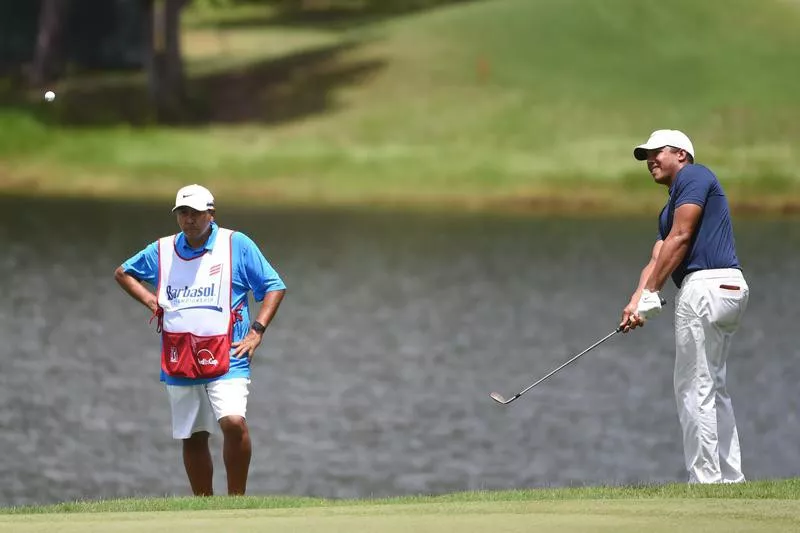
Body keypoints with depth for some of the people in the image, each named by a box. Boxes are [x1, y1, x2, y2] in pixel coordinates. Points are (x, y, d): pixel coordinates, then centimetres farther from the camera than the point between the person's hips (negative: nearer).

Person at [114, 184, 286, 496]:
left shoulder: (237, 245, 0)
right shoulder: (162, 251, 9)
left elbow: (274, 287, 3)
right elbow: (123, 273, 25)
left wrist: (257, 331, -8)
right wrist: (150, 300, 8)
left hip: (226, 359, -4)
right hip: (178, 362, 4)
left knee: (234, 422, -23)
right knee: (192, 439, 8)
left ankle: (237, 500, -12)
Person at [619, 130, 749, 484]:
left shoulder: (693, 176, -1)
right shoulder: (670, 210, 27)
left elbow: (681, 238, -10)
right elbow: (658, 260, 15)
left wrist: (651, 293, -10)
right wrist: (636, 302, -2)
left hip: (707, 286, -10)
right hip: (728, 290, 10)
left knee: (695, 390, -8)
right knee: (712, 389, 14)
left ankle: (704, 480, -8)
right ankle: (729, 479, 14)